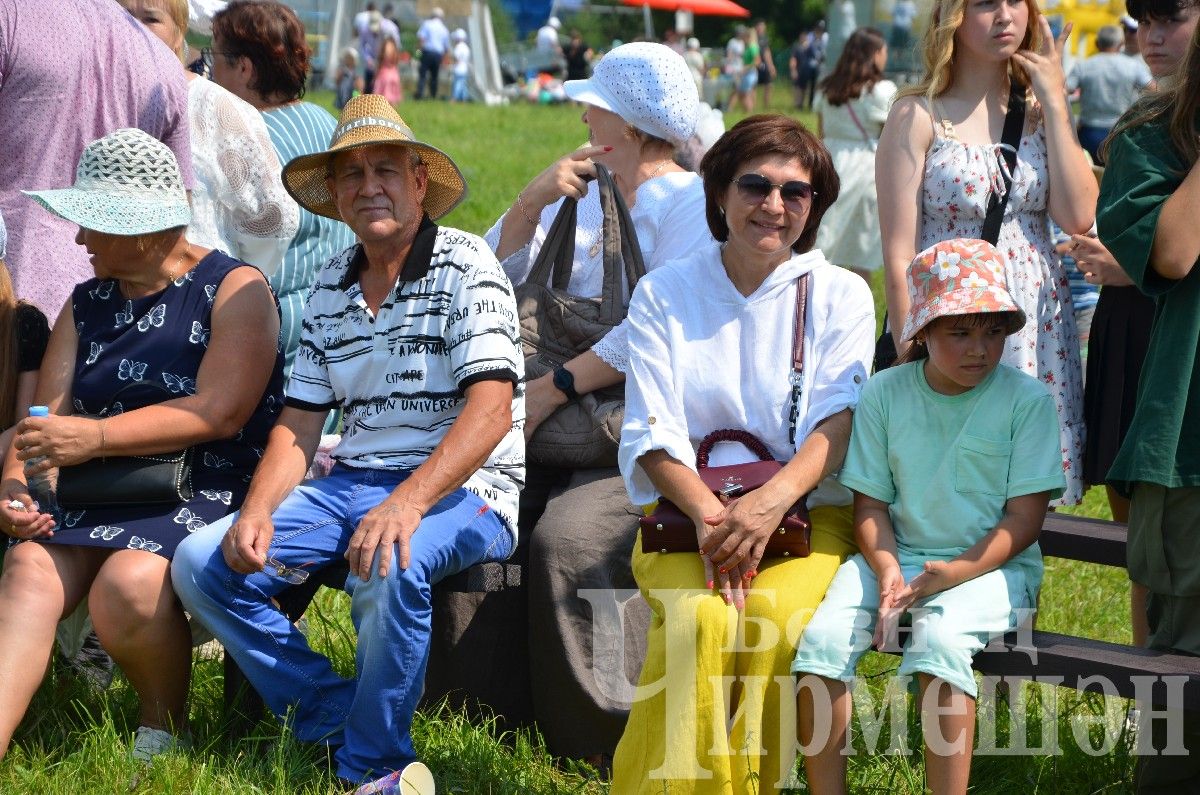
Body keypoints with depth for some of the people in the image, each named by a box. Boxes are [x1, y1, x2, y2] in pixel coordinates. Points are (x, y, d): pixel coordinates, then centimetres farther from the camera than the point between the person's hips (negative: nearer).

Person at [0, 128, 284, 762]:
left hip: (210, 492, -6)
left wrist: (94, 436, -22)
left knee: (128, 582, -33)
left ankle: (166, 728, -9)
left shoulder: (232, 289, -2)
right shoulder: (87, 303, 18)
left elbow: (220, 413, -15)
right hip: (103, 499, 6)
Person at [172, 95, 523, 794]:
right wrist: (257, 512, -8)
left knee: (387, 569, -39)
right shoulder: (331, 287, 13)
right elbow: (300, 422, 12)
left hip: (462, 490, -7)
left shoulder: (464, 265, -7)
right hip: (352, 485, 7)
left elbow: (492, 407, -19)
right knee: (202, 564, -10)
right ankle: (339, 721, -6)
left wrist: (409, 501, -32)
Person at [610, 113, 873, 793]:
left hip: (808, 510, 0)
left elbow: (838, 420, -6)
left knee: (777, 619, -32)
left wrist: (774, 497, -26)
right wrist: (710, 514, -20)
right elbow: (652, 432, -1)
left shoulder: (840, 296, 8)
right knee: (702, 620, -32)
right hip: (687, 507, 0)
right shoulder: (663, 294, 9)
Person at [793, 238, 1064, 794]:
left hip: (990, 564, -3)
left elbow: (1024, 518, -6)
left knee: (939, 639, -35)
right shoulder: (884, 394, 4)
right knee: (822, 637, -23)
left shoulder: (1027, 400, -4)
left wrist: (955, 572, -21)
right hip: (897, 557, 3)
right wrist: (887, 570, -15)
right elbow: (871, 503, 5)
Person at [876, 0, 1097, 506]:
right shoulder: (919, 116, -4)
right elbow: (898, 255, -7)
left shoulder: (1041, 110, 10)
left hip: (1037, 332, 4)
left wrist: (1054, 102, -3)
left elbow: (1078, 218, -6)